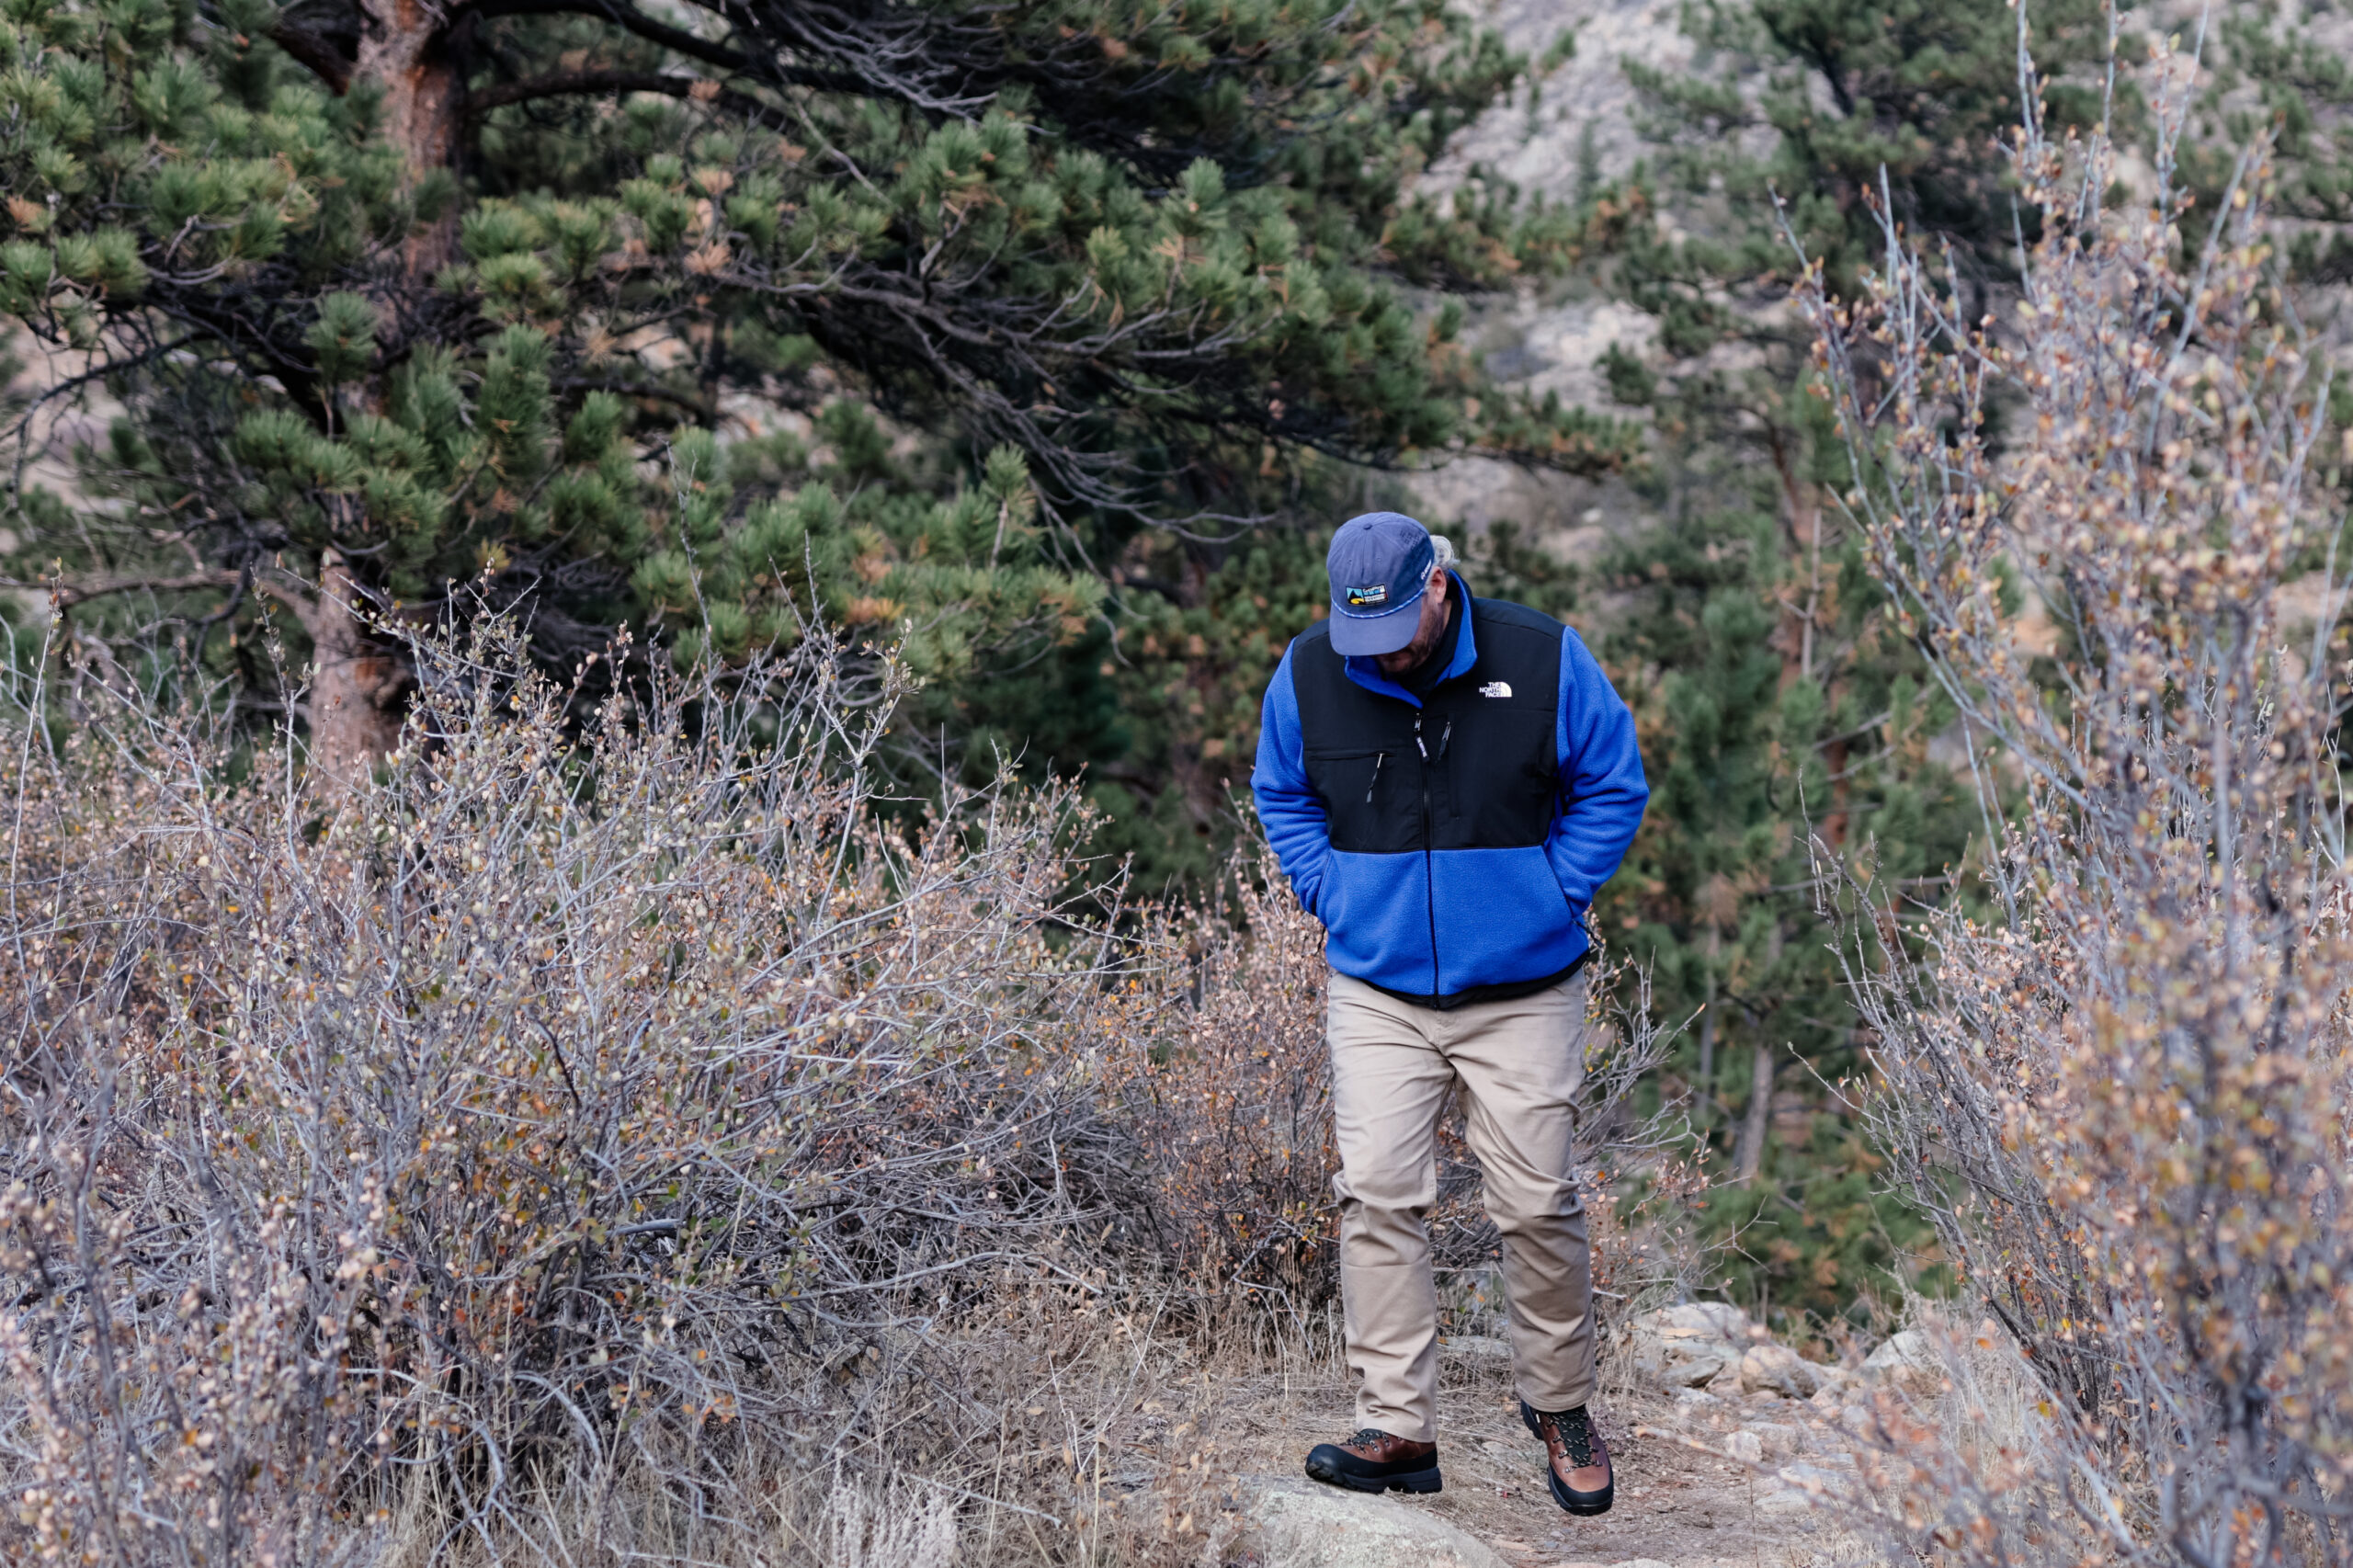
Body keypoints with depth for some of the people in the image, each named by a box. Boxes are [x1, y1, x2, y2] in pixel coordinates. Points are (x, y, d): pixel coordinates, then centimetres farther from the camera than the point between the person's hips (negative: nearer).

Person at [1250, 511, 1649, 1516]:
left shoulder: (1542, 660, -9)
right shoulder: (1310, 674, -3)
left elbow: (1614, 787, 3)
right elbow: (1282, 795, 15)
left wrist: (1551, 896, -4)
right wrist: (1332, 895, 3)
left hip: (1522, 993, -1)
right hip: (1377, 992, 2)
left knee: (1538, 1206, 0)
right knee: (1377, 1194, -7)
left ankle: (1560, 1407, 21)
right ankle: (1397, 1428, 1)